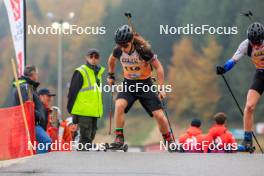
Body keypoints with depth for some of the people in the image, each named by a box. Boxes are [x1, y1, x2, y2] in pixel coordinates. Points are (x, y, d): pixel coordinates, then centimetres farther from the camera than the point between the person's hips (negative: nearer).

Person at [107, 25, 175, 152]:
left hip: (145, 84, -2)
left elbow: (158, 67, -13)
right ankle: (119, 138, -19)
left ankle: (169, 142, 15)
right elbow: (111, 60, 13)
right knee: (119, 105, -26)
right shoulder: (118, 51, -13)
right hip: (128, 84, 2)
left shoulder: (143, 50, -23)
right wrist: (111, 76, 21)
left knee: (159, 115, -6)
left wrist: (161, 88, -16)